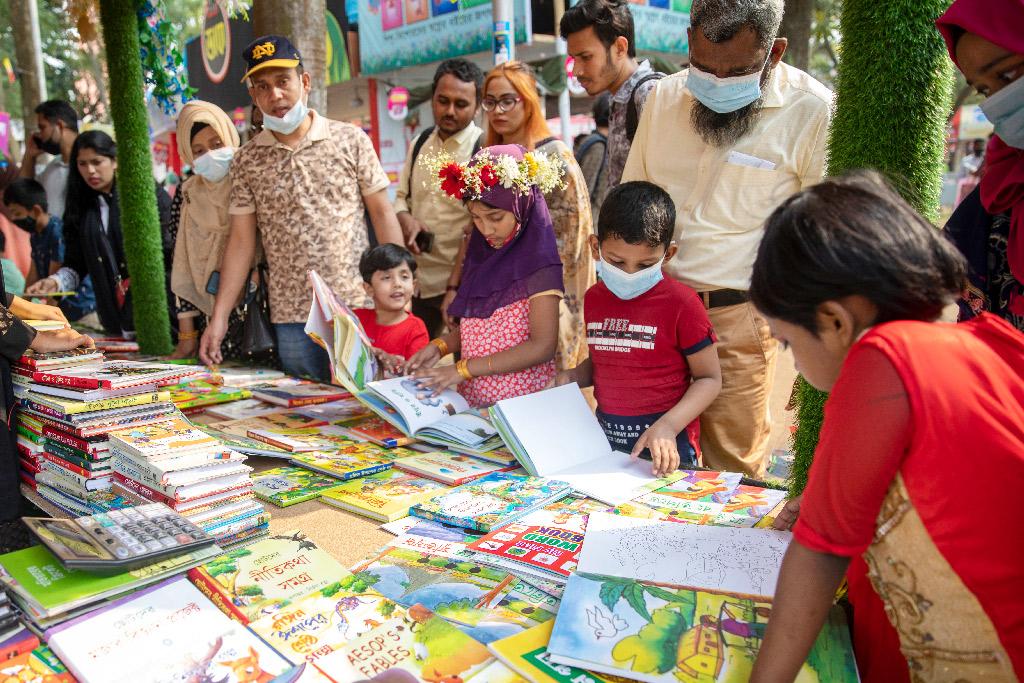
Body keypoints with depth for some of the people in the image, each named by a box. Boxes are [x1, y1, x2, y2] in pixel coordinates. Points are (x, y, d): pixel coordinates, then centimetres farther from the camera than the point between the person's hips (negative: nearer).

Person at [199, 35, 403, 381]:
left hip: (359, 306, -1)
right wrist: (219, 317, 1)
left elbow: (383, 214, 2)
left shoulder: (351, 140, 1)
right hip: (291, 318, 2)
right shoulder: (246, 160, 6)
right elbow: (241, 241, 7)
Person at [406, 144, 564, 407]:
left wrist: (463, 369, -18)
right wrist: (440, 346, -2)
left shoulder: (539, 263, -13)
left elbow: (543, 347, -17)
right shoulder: (481, 252, 7)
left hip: (519, 405, -5)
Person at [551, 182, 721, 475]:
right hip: (604, 440, 5)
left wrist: (668, 426, -20)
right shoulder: (594, 299, 5)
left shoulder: (681, 303, -12)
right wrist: (572, 377, -2)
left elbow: (709, 378, -7)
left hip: (666, 448, -4)